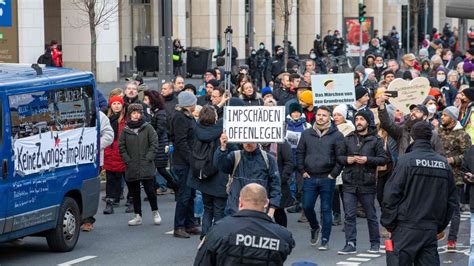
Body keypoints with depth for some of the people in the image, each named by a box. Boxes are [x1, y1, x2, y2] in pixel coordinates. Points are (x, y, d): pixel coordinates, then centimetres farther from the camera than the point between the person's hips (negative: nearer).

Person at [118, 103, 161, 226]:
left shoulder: (147, 128, 1)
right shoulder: (125, 130, 5)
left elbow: (154, 143, -1)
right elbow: (121, 147, 8)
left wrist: (148, 158, -8)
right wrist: (127, 160, -2)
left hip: (146, 167, -3)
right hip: (131, 168, 3)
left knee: (149, 190, -4)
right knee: (135, 192, 8)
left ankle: (155, 212, 16)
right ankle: (138, 216, 16)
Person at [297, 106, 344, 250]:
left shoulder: (336, 135, -1)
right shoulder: (306, 134, 9)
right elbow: (299, 153, 13)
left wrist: (333, 174, -9)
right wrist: (302, 171, 5)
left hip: (327, 179, -3)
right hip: (310, 178, 3)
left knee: (326, 210, 2)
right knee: (307, 207, 1)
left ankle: (325, 240, 8)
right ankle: (315, 227, 30)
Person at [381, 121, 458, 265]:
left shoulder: (406, 160, -8)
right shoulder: (444, 164, 6)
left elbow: (390, 195, -10)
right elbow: (452, 200, 11)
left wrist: (388, 223, 0)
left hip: (406, 230, -4)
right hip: (431, 231, 4)